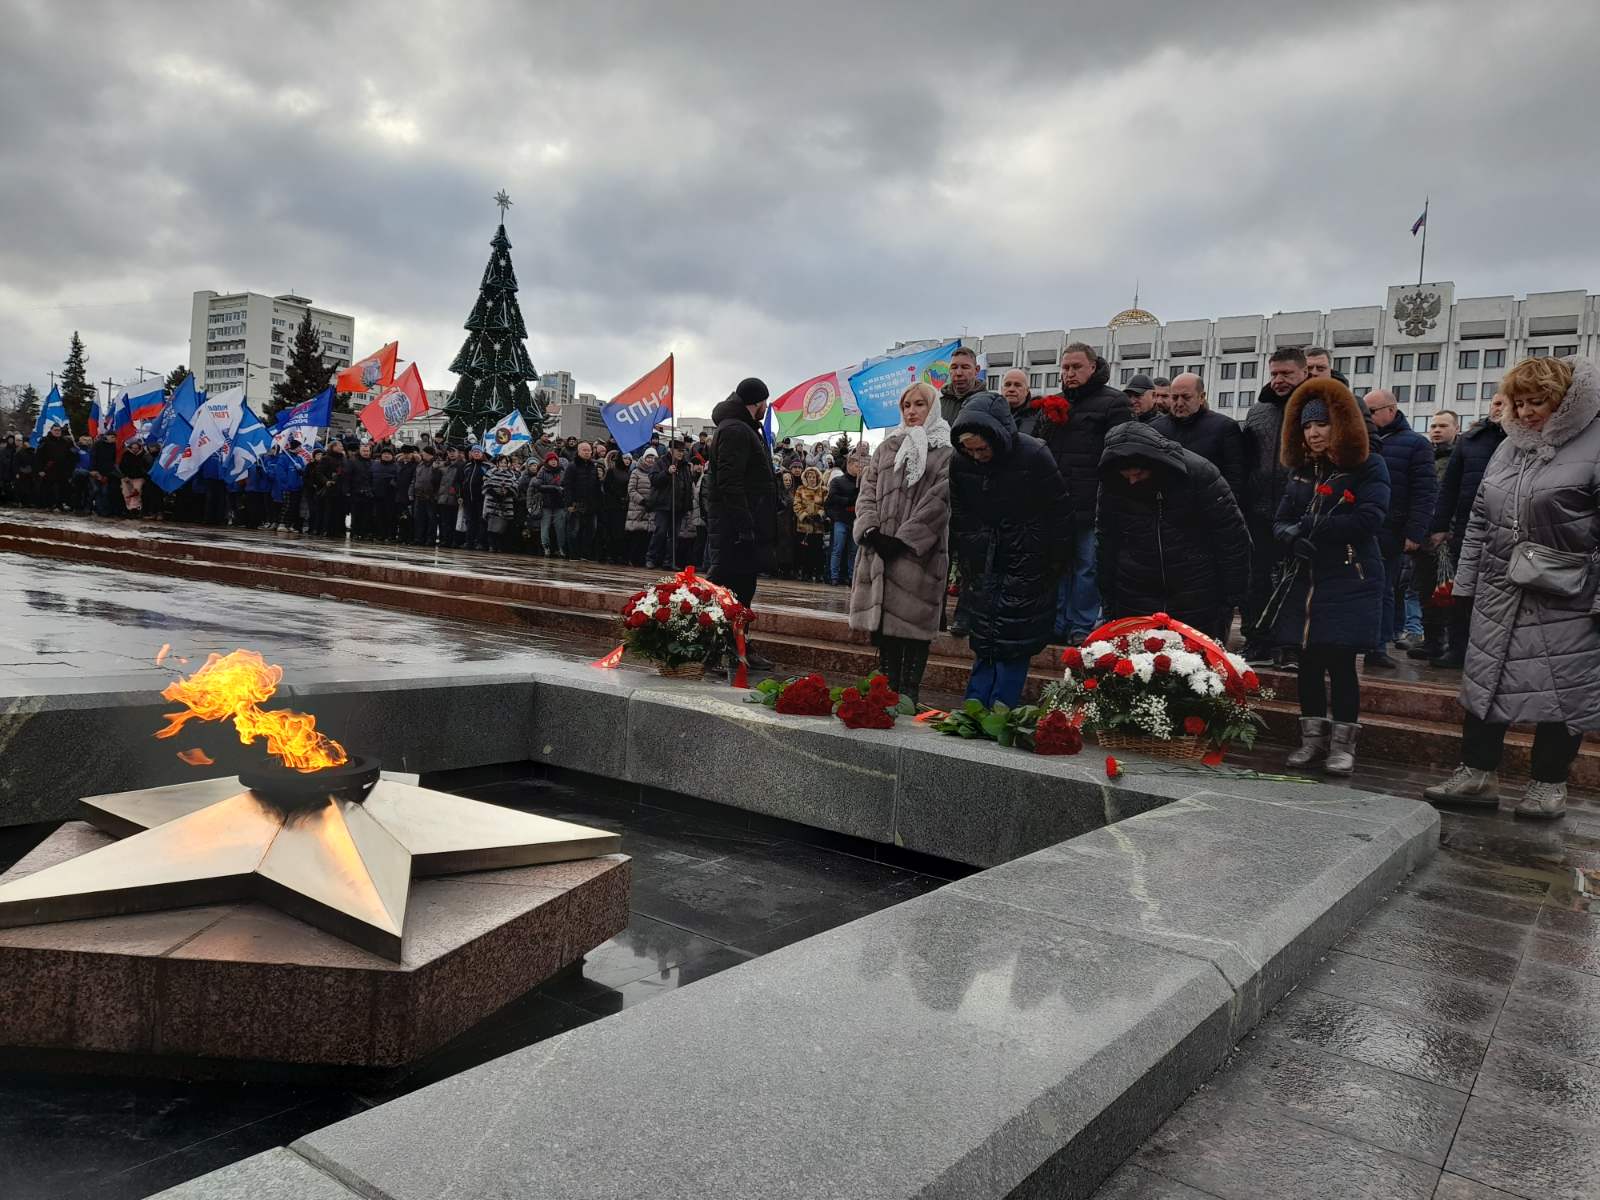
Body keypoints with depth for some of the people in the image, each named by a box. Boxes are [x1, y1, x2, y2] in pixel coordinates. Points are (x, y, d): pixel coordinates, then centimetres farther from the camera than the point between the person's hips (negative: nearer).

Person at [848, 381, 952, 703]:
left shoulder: (946, 452, 2)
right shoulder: (887, 447, 19)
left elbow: (939, 501, -8)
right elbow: (867, 491, 14)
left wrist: (904, 539, -14)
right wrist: (870, 530, -4)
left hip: (920, 553, -4)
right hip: (880, 551, 5)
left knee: (914, 622, -4)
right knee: (883, 621, 4)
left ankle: (908, 695, 2)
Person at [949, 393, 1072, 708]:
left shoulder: (1033, 455, -17)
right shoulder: (959, 461, -5)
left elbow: (1060, 511, -8)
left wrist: (1056, 560, -3)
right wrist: (963, 557, 11)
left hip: (1026, 565, -3)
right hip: (981, 567, 4)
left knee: (1013, 643, -1)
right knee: (983, 641, 8)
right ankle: (975, 705, 15)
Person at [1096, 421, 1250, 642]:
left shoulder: (1199, 473, -14)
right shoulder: (1112, 483, -4)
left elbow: (1232, 538, -6)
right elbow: (1106, 541, 10)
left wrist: (1232, 598, -5)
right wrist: (1109, 599, 11)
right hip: (1134, 605, 3)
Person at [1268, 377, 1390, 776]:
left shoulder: (1368, 466, -4)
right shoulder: (1301, 469, 13)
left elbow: (1369, 519, -16)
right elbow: (1280, 520, 9)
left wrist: (1310, 526, -15)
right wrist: (1290, 536, -14)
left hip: (1349, 582, -5)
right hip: (1303, 580, 5)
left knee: (1341, 662, -5)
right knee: (1308, 660, 8)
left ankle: (1343, 744, 7)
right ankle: (1313, 738, 19)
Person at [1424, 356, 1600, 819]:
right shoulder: (1510, 447, 12)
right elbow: (1480, 520, 16)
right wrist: (1466, 579, 13)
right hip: (1498, 595, 6)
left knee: (1563, 690, 3)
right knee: (1484, 680, 8)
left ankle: (1549, 784, 17)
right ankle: (1478, 773, 17)